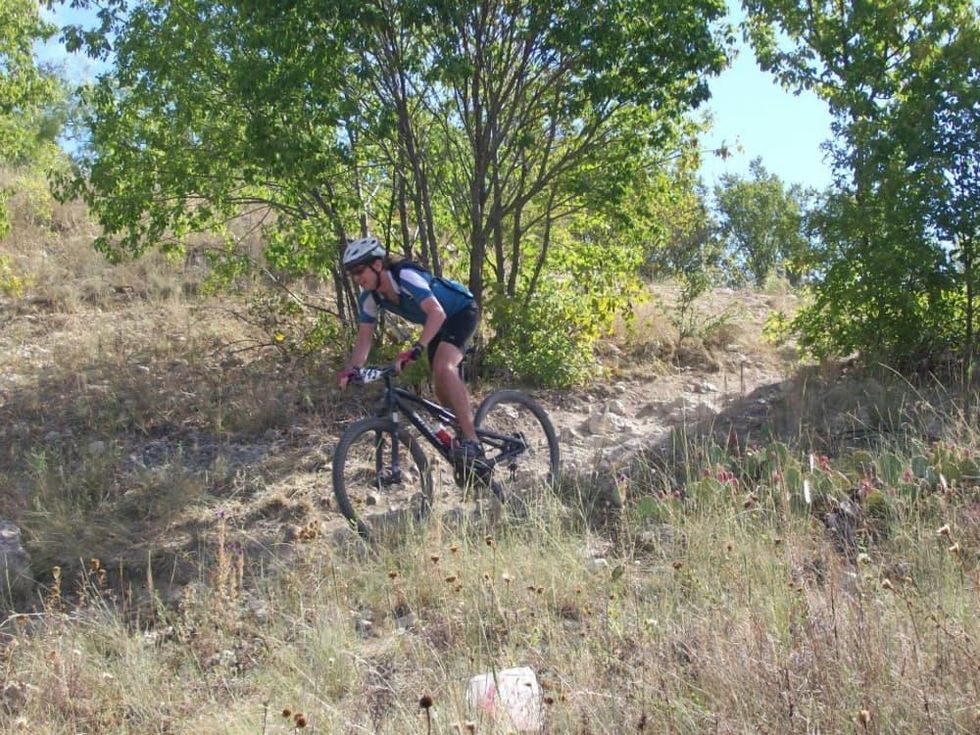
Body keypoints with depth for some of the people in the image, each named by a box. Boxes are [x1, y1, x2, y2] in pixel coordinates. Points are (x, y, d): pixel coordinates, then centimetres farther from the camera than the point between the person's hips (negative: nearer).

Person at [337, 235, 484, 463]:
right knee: (442, 389, 3)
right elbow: (364, 338, -7)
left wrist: (415, 350, -55)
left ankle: (471, 441, -30)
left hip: (462, 311, -8)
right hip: (438, 323, 8)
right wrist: (351, 370, -24)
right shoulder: (369, 297, -11)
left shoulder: (406, 276, -33)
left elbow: (437, 313, -45)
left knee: (444, 367, -30)